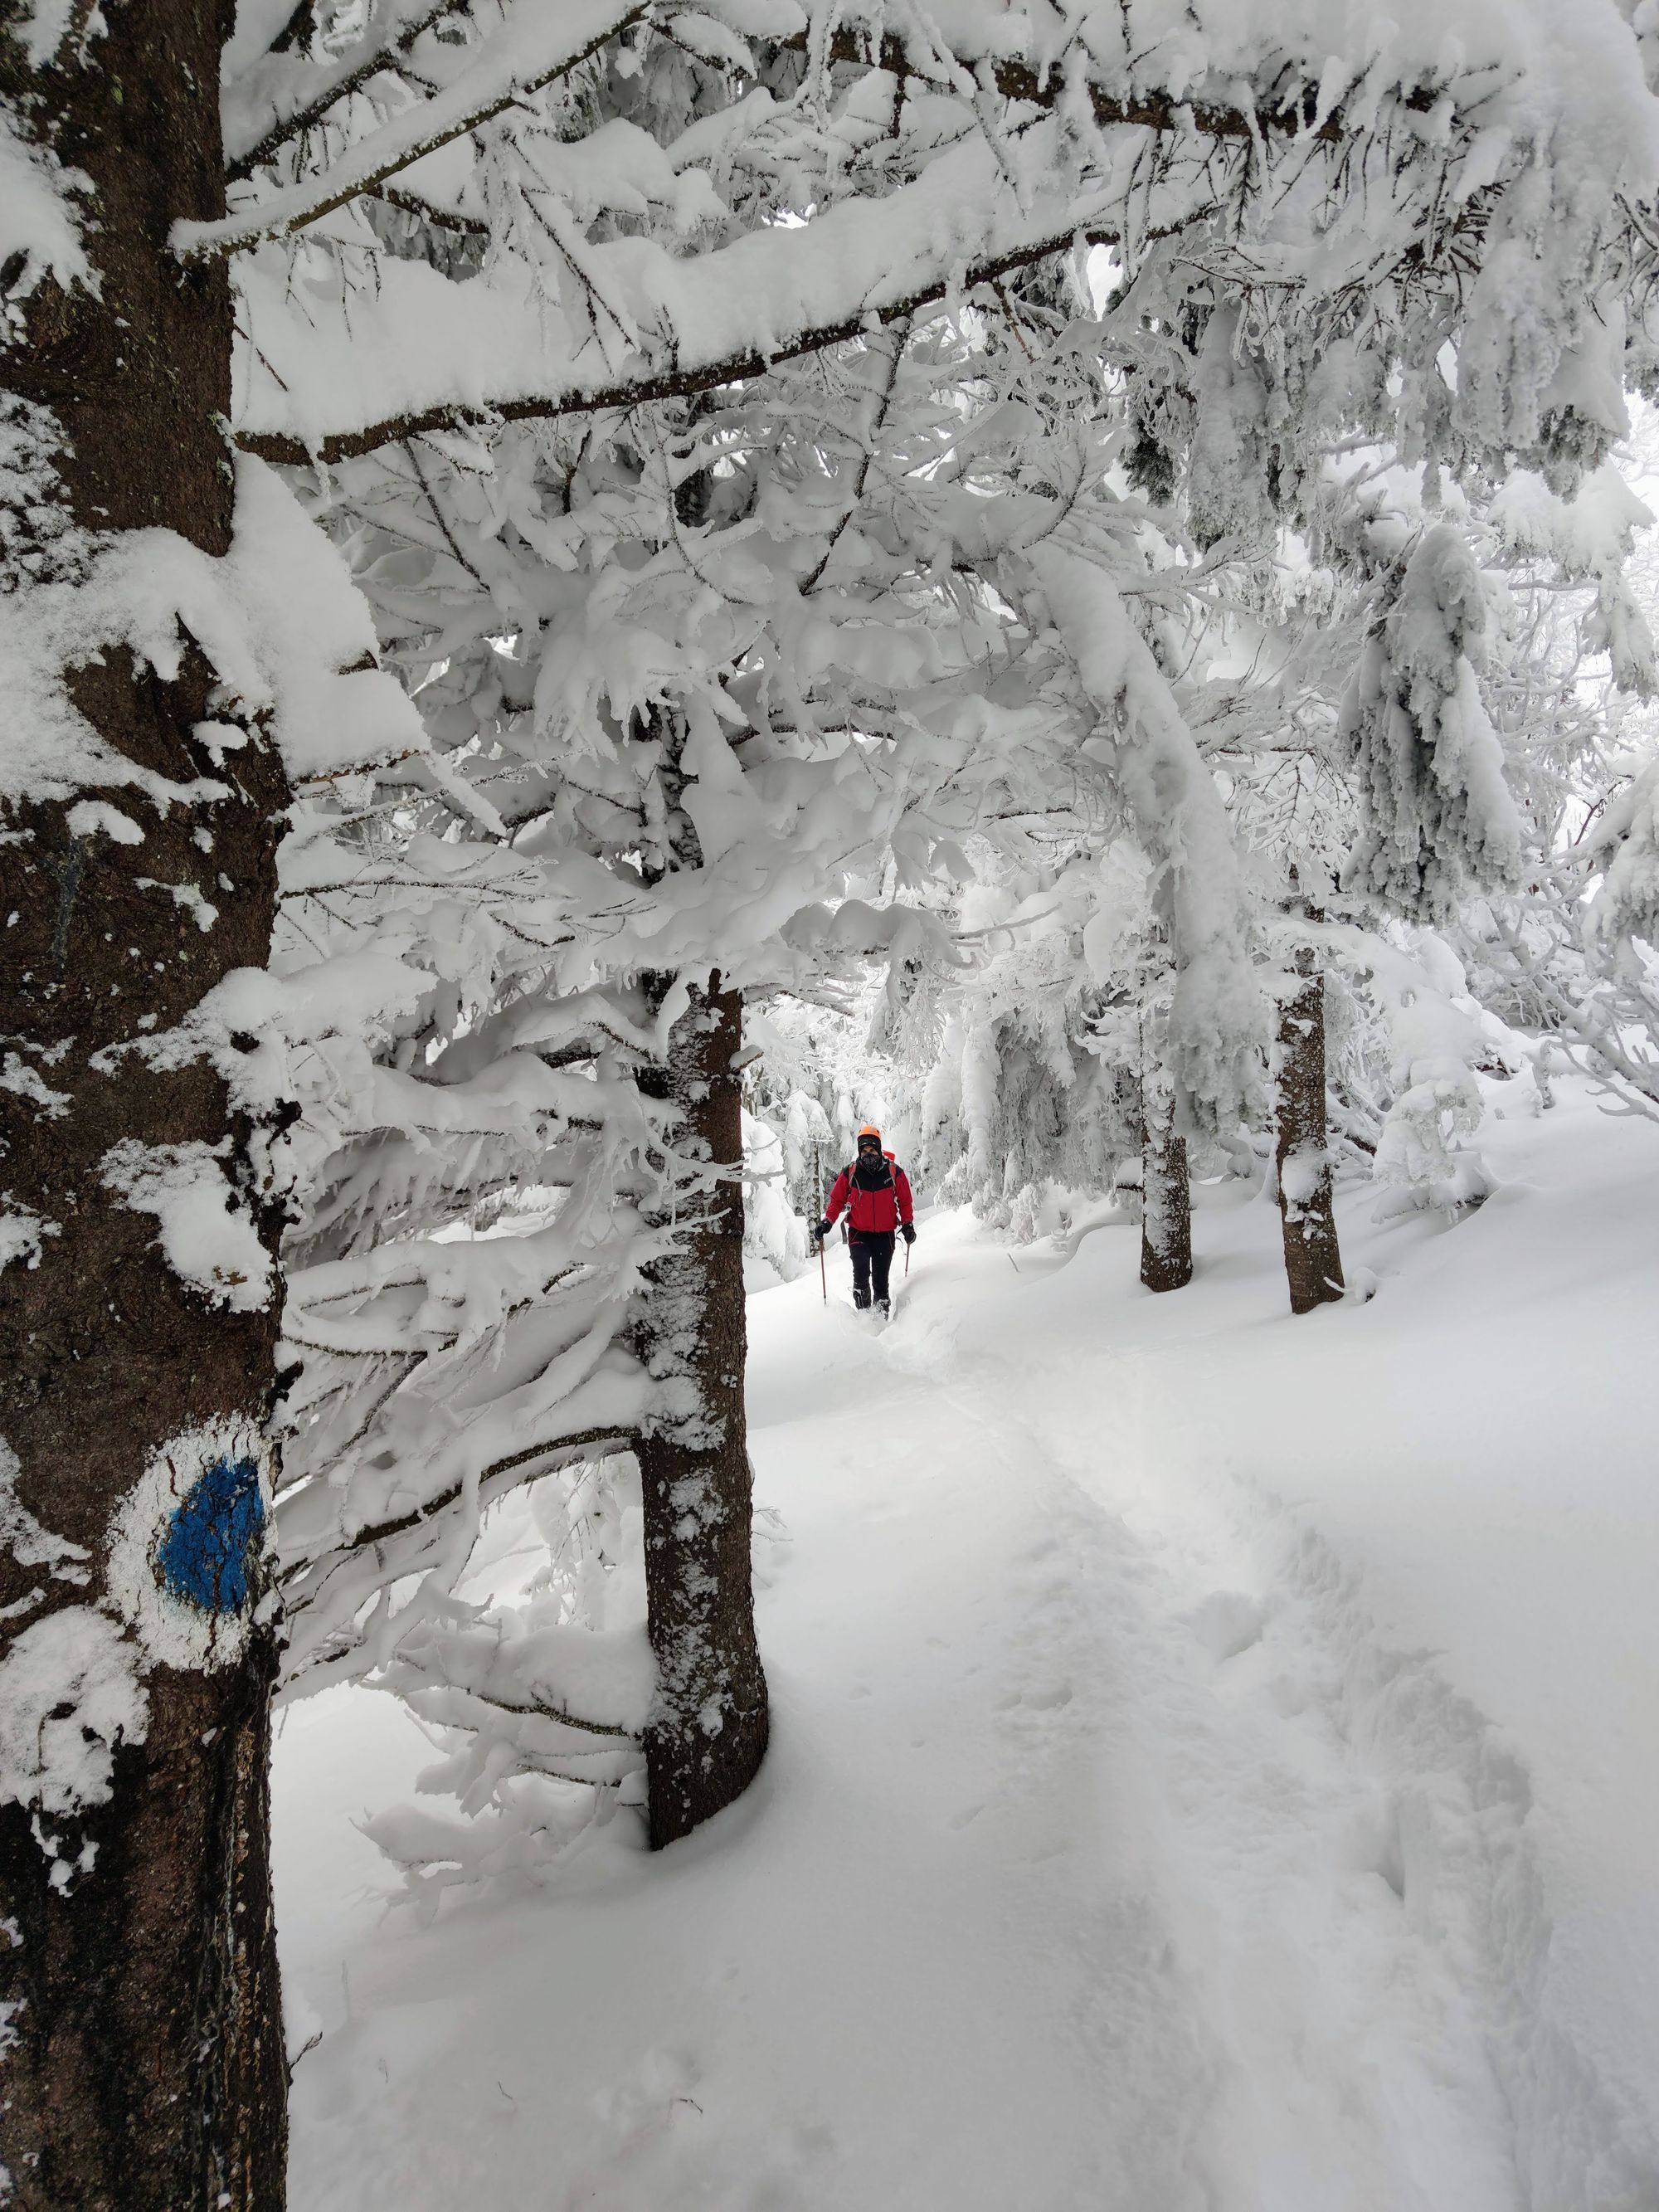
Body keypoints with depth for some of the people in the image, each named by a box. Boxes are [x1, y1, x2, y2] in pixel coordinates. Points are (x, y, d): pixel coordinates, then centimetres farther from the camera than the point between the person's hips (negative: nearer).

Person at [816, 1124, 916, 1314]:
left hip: (885, 1234, 1)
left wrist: (908, 1224, -3)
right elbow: (837, 1199, 5)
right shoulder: (850, 1173, -3)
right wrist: (828, 1221, -6)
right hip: (859, 1233, -1)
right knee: (861, 1271, -19)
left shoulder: (894, 1172, -3)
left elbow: (904, 1201, 6)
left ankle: (882, 1312, 21)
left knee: (881, 1278, 8)